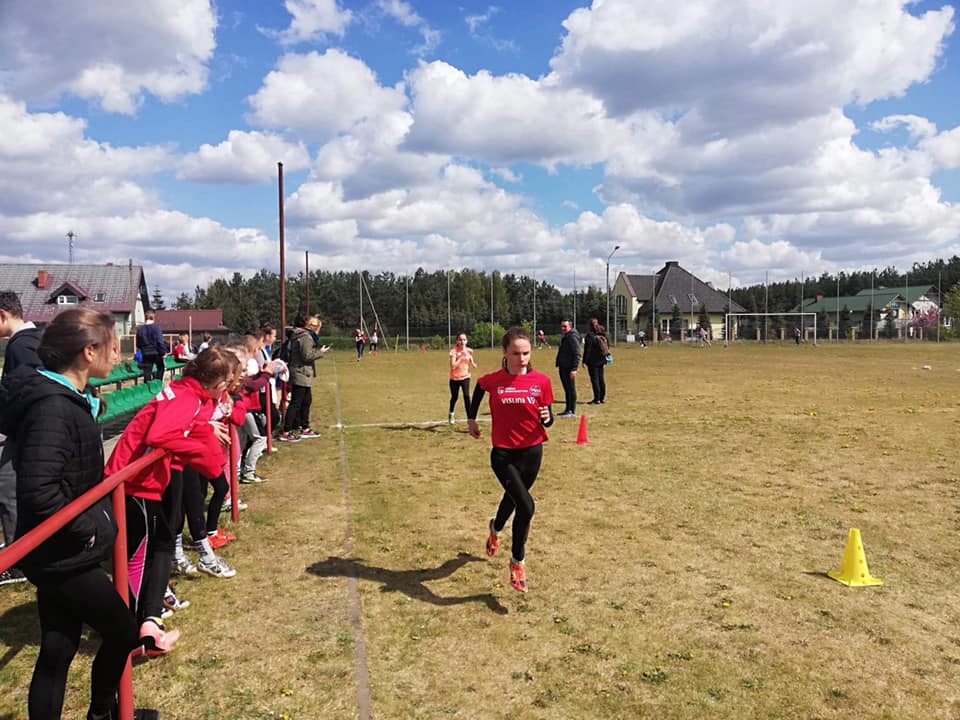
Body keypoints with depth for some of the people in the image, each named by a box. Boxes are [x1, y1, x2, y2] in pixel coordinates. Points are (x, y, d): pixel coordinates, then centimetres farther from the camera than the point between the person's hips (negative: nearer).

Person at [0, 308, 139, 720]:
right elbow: (37, 491, -34)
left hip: (60, 552, 9)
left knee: (58, 650, 16)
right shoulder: (53, 408, -25)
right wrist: (85, 527, -22)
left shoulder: (65, 396, 5)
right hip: (61, 557, -9)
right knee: (122, 632, 9)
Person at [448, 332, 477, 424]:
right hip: (454, 378, -1)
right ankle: (451, 415, 43)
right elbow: (452, 366, -21)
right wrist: (461, 358, -25)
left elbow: (473, 365, 5)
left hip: (465, 377, 1)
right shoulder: (454, 351, -12)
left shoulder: (469, 351, -2)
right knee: (454, 397, 16)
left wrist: (471, 360, -16)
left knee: (467, 396, -16)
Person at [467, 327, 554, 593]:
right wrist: (471, 418, 16)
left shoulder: (541, 381, -9)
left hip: (532, 452, 3)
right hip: (503, 454, -3)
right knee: (526, 506, -18)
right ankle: (518, 561, 5)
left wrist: (547, 417, -23)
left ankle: (495, 529, 59)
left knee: (513, 498, 24)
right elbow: (479, 387, 13)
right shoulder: (493, 381, -11)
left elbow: (548, 420, 0)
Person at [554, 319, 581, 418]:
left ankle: (572, 411, -1)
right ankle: (567, 410, 22)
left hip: (569, 369, -10)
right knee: (567, 389, 15)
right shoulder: (564, 338, 16)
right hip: (563, 368, 10)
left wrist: (574, 369, -23)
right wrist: (559, 364, 20)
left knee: (571, 389, -5)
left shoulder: (572, 338, -13)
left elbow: (577, 354, -19)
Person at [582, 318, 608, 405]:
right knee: (601, 379, 12)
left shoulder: (590, 336, -13)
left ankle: (597, 399, -3)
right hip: (601, 361, 7)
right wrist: (605, 361, 22)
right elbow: (607, 347, 16)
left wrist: (584, 361, -9)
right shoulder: (603, 335, 10)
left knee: (594, 379, -3)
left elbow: (587, 349, -14)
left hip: (592, 362, -7)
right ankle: (602, 398, 17)